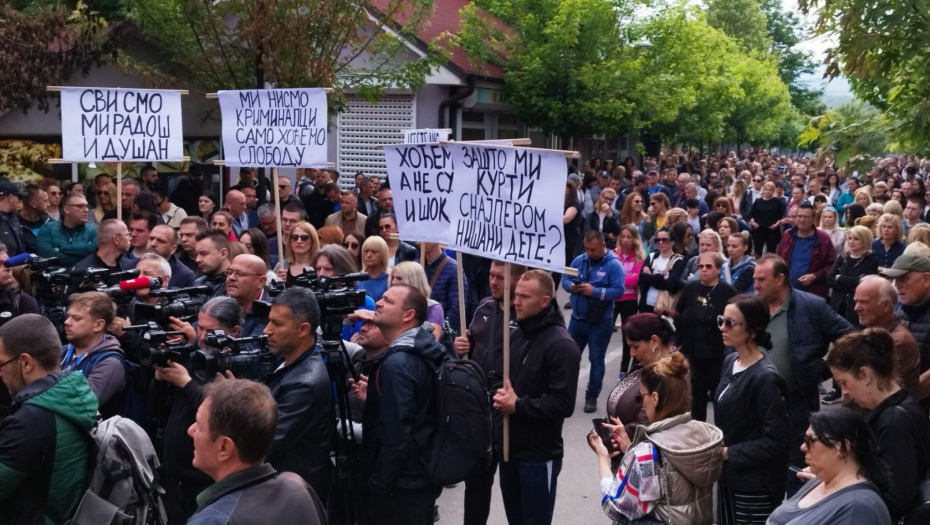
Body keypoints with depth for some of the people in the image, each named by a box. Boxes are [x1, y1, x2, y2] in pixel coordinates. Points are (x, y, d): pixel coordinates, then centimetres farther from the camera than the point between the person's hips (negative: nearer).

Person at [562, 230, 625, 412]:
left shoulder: (614, 265, -12)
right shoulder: (579, 260, 3)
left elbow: (619, 291, -20)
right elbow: (565, 279, 6)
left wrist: (594, 291, -27)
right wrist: (571, 286, -17)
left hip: (600, 323, -5)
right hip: (577, 318, 5)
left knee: (596, 360, 7)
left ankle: (592, 396, 18)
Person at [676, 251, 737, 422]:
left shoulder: (728, 292, -8)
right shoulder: (690, 288, 4)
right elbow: (679, 318, 12)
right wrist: (679, 343, 11)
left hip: (719, 355, -4)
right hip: (692, 353, 4)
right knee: (696, 395, 13)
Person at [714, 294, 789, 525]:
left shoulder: (765, 378, -21)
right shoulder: (730, 362, 4)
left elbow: (775, 442, -21)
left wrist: (728, 453, -17)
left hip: (755, 487, -8)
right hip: (728, 476, 8)